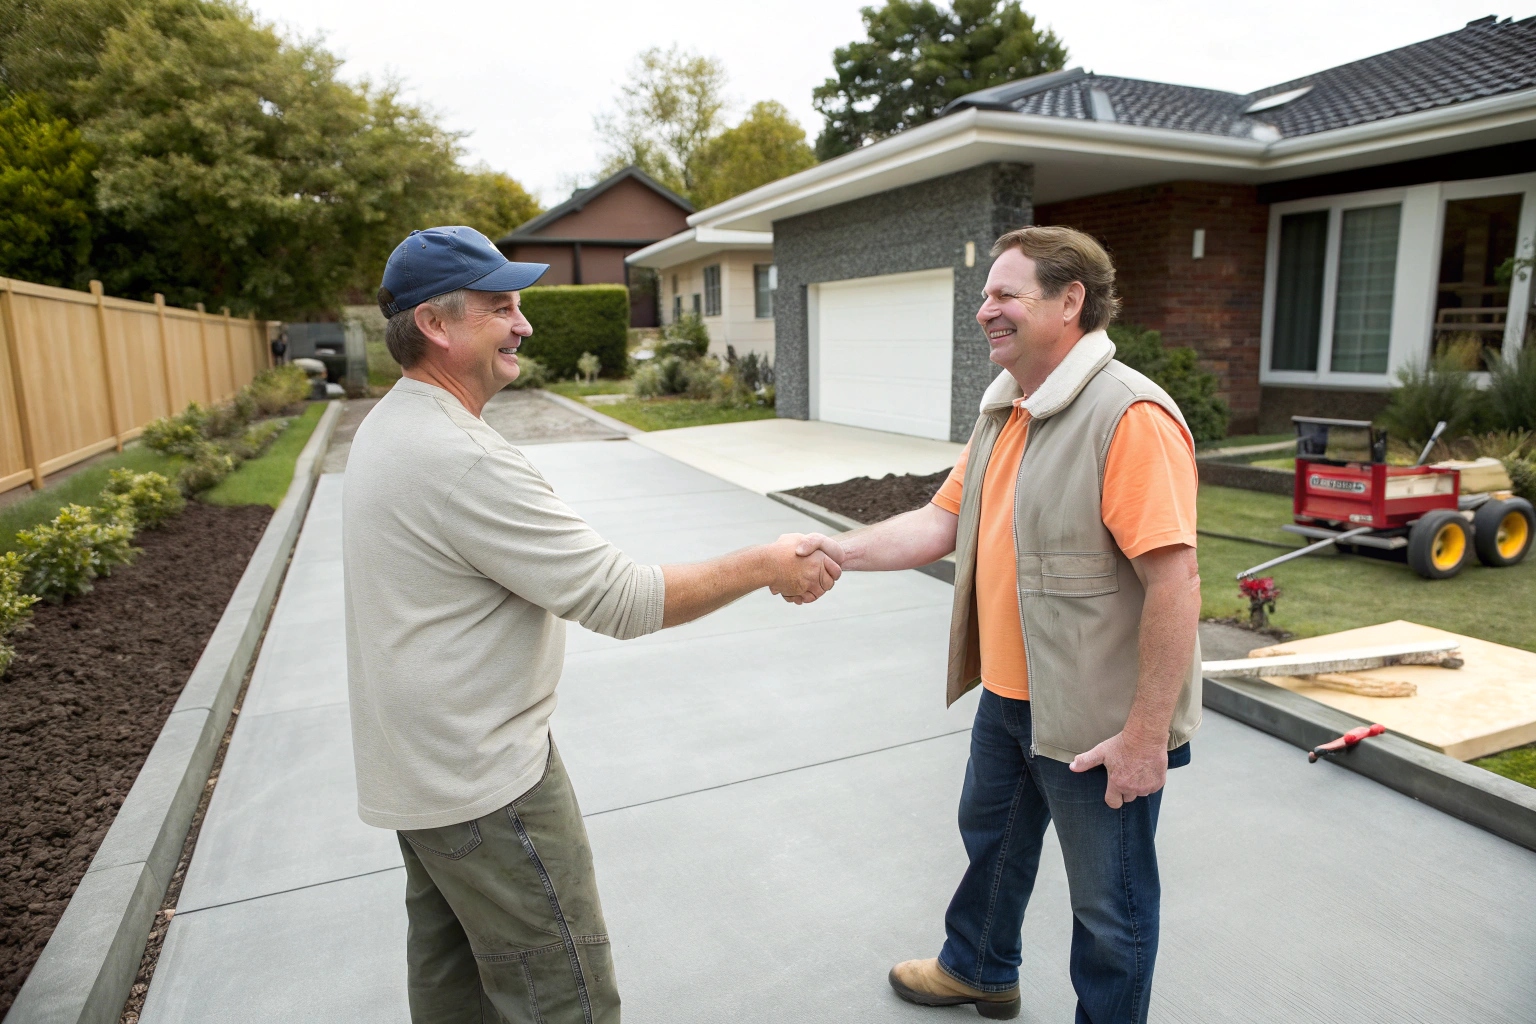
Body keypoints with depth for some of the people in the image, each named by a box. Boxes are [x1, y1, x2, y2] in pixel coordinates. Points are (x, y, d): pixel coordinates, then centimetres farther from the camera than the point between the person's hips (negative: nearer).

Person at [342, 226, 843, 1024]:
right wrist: (765, 567, -18)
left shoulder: (392, 424, 6)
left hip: (420, 769, 10)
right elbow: (621, 599, -27)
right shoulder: (459, 459, -28)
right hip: (484, 783, -10)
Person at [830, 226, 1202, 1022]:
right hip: (1009, 696, 9)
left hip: (1099, 721, -9)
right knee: (990, 835, 29)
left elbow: (1175, 581, -26)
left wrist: (1146, 733, -23)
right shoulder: (1003, 411, 6)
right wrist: (836, 553, -10)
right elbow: (941, 523, 3)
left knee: (1107, 900, 13)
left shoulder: (1130, 416, -23)